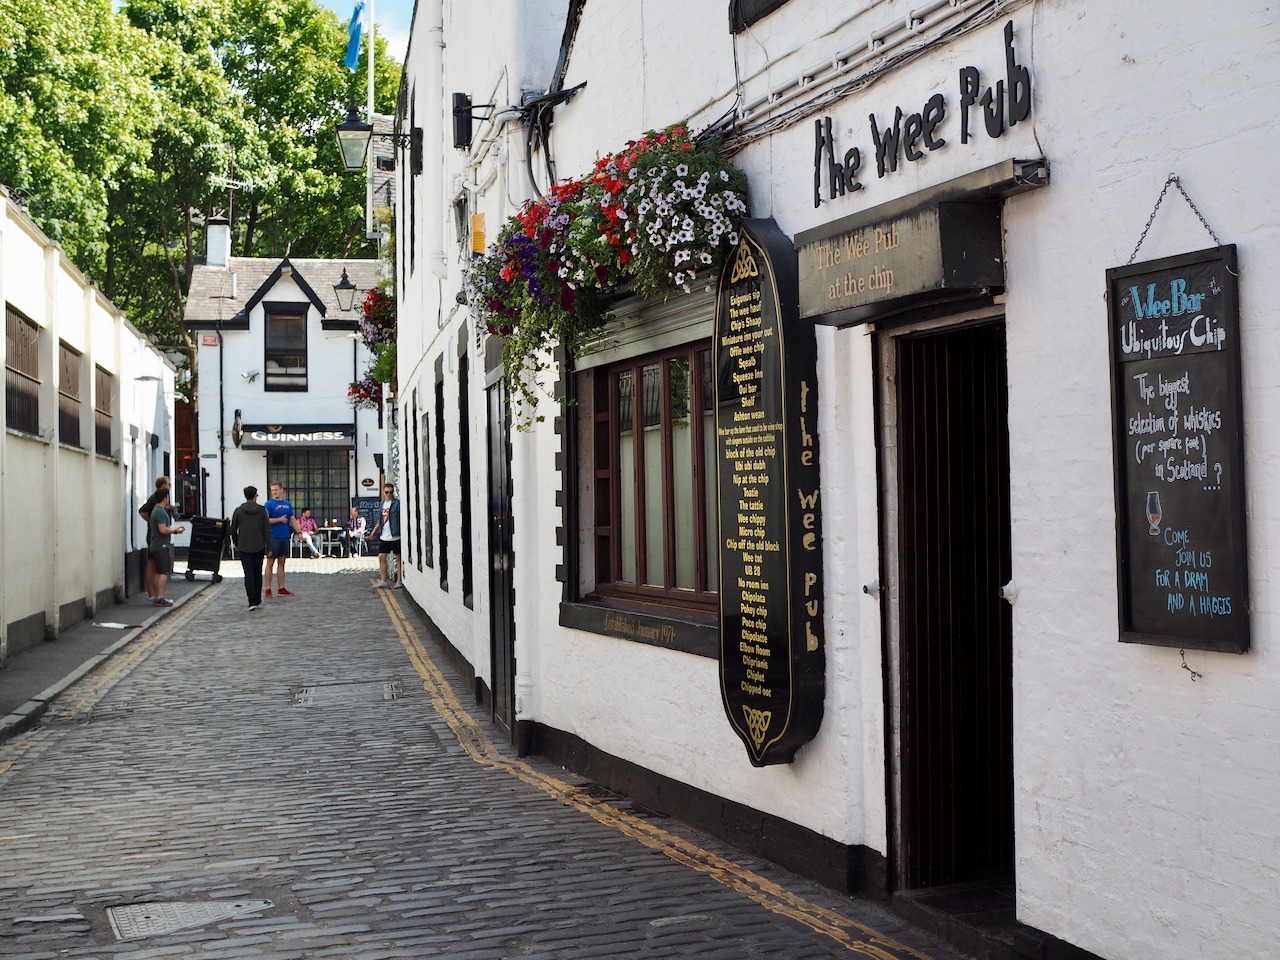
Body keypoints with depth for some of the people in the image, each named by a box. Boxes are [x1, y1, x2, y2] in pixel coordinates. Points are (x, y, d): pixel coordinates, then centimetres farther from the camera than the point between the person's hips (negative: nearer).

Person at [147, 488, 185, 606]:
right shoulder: (161, 512, -16)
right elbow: (163, 529, -25)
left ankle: (157, 597, 13)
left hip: (155, 546, 10)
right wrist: (175, 530, -9)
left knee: (159, 572, 12)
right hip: (162, 546, -10)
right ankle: (160, 598, -14)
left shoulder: (155, 510, 17)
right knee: (164, 572, -10)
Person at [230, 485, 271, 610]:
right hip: (259, 547, 1)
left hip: (244, 548, -1)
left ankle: (252, 601, -13)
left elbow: (233, 530, 5)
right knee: (257, 573, 14)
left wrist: (236, 544, 19)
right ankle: (258, 600, 21)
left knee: (249, 574, -2)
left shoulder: (239, 510, -2)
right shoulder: (262, 510, -4)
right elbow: (267, 530, -6)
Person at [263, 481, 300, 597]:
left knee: (281, 562, 10)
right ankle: (268, 589, 1)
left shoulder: (287, 504, 11)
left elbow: (293, 519, 13)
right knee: (270, 563, -2)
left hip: (285, 537, 5)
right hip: (273, 538, -5)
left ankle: (281, 589, 14)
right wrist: (280, 519, -12)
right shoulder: (269, 504, -5)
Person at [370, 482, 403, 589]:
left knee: (398, 558, 3)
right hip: (384, 536, 7)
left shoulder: (397, 503, -10)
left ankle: (399, 581, 8)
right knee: (381, 557, 8)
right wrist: (375, 530, 19)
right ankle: (383, 580, 17)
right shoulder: (382, 503, 13)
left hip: (395, 536, -7)